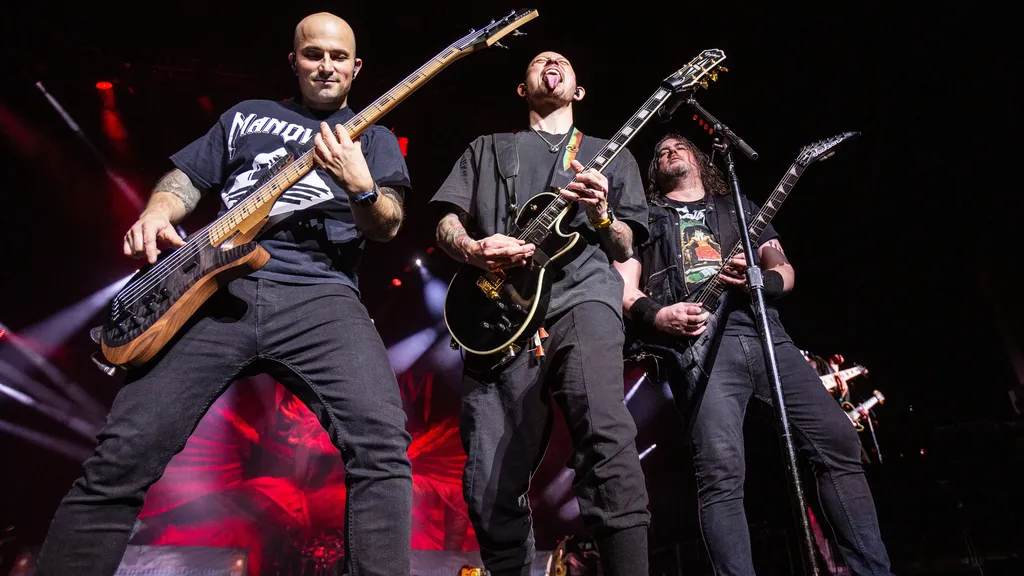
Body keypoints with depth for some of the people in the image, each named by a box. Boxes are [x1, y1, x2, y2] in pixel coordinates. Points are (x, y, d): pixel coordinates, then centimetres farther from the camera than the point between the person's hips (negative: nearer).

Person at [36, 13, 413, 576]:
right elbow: (184, 177, 25)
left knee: (381, 442, -25)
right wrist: (156, 215, 3)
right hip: (218, 287, 2)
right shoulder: (247, 115, 25)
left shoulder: (375, 138, 19)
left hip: (321, 295, -1)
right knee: (124, 452, -7)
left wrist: (361, 188, -17)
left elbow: (389, 227, 5)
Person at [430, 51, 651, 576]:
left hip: (582, 294, -1)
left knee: (605, 436, -28)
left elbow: (625, 248, 18)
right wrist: (474, 250, -7)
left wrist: (600, 215, -5)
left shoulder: (611, 155, 26)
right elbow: (446, 224, 16)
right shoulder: (487, 148, 27)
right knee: (490, 488, -3)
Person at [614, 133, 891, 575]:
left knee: (838, 444, -4)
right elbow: (625, 292, 10)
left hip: (763, 331, 4)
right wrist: (658, 316, -12)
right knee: (721, 473, -17)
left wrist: (760, 279, -4)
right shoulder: (643, 218, 20)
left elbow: (785, 271, 20)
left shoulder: (741, 208, 28)